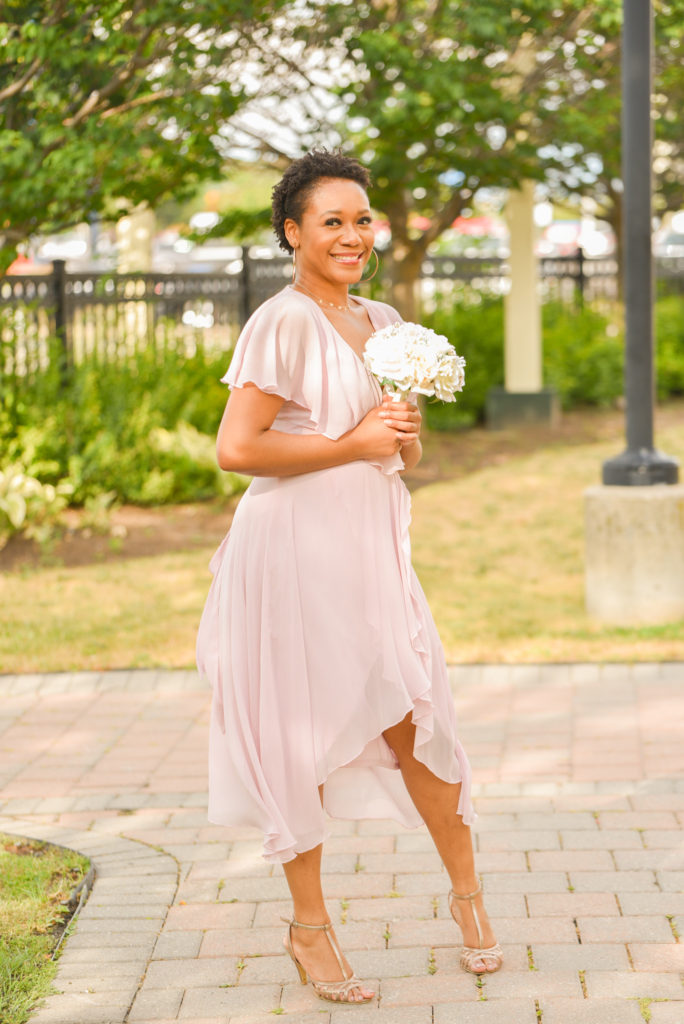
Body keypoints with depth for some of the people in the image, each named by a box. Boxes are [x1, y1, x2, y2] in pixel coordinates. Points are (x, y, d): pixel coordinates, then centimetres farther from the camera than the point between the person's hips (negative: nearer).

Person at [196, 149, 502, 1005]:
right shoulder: (283, 324, -10)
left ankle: (467, 893, 25)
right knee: (304, 734, 3)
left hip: (373, 549, 6)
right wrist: (353, 443, -14)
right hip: (295, 549, -6)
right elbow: (235, 448, -18)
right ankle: (308, 925, 18)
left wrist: (403, 434, -2)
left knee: (414, 722, 6)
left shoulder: (384, 323, 13)